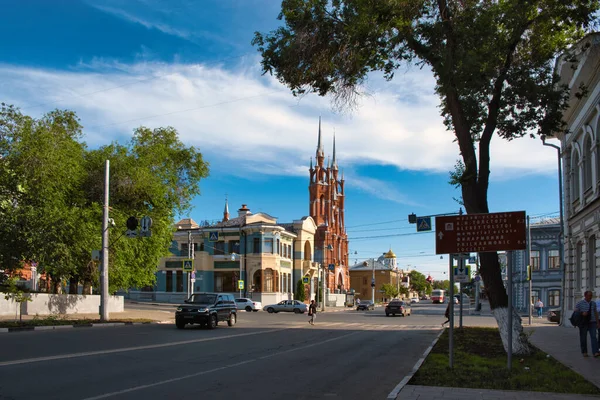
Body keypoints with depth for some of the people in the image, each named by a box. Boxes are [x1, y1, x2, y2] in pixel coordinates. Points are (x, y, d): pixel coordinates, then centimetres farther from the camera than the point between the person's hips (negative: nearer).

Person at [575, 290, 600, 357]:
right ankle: (584, 352, 16)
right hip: (583, 323, -2)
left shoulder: (593, 303, 10)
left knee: (593, 337, -11)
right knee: (583, 338, 4)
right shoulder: (579, 303, -1)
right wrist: (582, 314, -22)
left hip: (592, 322, 2)